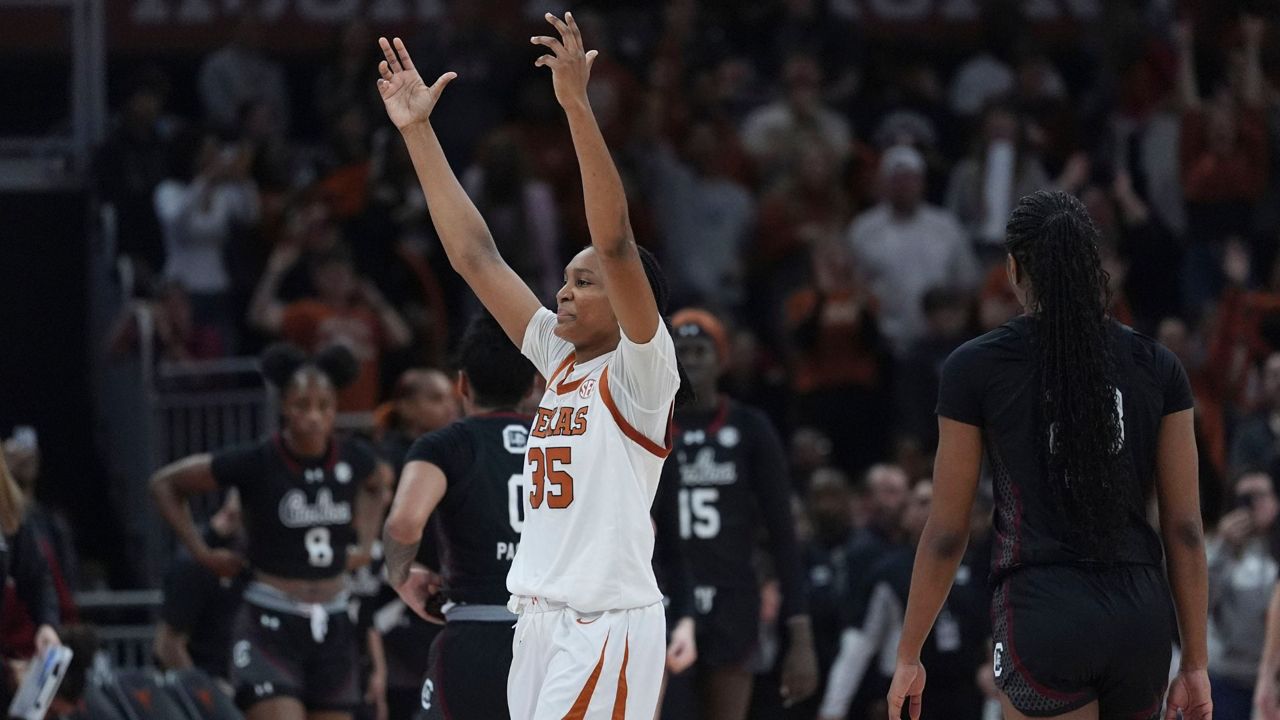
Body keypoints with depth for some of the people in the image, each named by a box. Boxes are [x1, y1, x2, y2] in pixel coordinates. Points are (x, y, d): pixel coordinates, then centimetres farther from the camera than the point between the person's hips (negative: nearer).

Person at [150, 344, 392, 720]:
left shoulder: (353, 459, 0)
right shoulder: (256, 463, -11)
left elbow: (379, 481, 28)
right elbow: (165, 483, 0)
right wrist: (202, 552, -3)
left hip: (332, 630, 5)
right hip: (270, 628, -5)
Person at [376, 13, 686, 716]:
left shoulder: (640, 369, -4)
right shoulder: (560, 358, 15)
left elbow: (615, 241, -18)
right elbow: (475, 256, 17)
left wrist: (578, 106, -26)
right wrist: (418, 132, 13)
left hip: (608, 624, -8)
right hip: (542, 620, 8)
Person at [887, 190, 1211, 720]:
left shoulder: (974, 368, -2)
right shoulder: (1156, 367, 6)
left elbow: (946, 533, 1)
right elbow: (1185, 530, 6)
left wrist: (908, 656, 11)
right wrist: (1195, 665, 12)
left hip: (1044, 617, -4)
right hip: (1142, 618, 4)